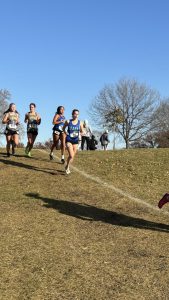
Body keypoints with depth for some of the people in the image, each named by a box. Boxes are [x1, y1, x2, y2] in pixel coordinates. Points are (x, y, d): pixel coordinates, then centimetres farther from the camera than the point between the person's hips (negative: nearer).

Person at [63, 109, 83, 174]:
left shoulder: (80, 123, 0)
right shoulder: (68, 121, -5)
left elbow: (81, 131, 11)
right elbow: (64, 128, 12)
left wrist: (79, 134, -8)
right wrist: (66, 133, -2)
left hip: (75, 141, 3)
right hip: (69, 140, -3)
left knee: (72, 156, 11)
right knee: (71, 155, -16)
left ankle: (67, 167, 32)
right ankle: (67, 167, 7)